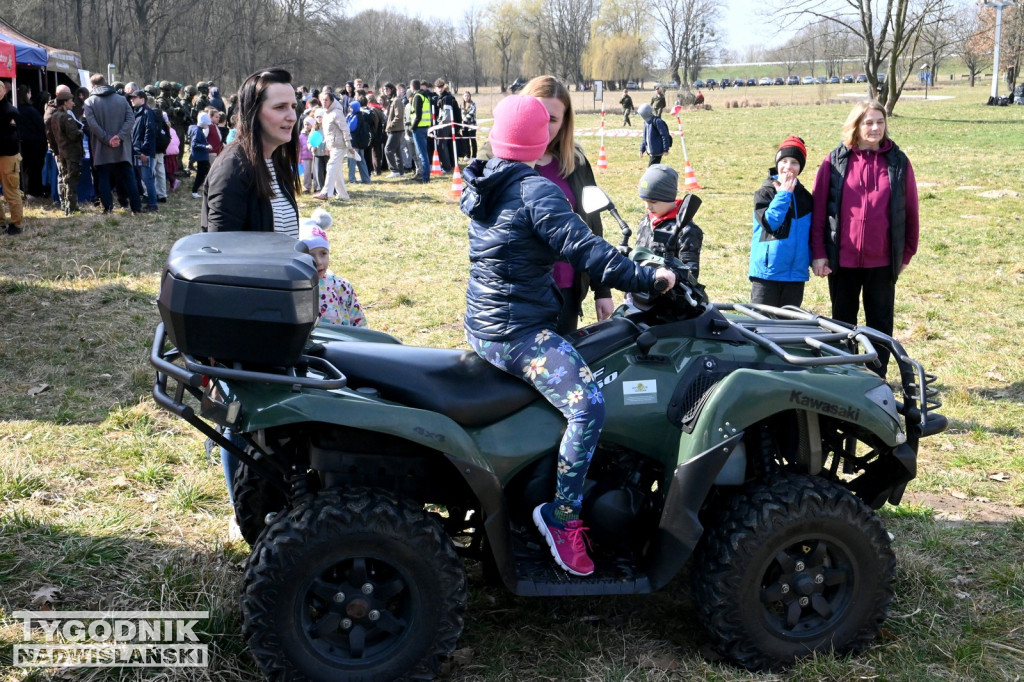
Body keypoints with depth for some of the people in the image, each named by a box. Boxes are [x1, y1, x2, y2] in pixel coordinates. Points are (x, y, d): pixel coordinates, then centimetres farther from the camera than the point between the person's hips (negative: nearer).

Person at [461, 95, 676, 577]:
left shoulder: (480, 187, 10)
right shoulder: (535, 190, -16)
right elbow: (583, 248, -23)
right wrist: (645, 277, -17)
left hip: (482, 324, 10)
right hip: (518, 333, -10)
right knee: (587, 405, -24)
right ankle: (561, 515, -16)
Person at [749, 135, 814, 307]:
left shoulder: (805, 197, 11)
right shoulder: (764, 193, -3)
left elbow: (811, 233, 16)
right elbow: (770, 222, -19)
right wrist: (784, 194, -12)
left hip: (796, 273, 4)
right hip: (767, 272, -4)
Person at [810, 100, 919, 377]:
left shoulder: (898, 162, 1)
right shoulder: (835, 161, -2)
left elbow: (910, 210, 4)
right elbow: (819, 209, -2)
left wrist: (907, 253, 4)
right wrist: (818, 253, -6)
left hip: (882, 260, 0)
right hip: (842, 260, 0)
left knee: (880, 321, 8)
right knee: (843, 320, 12)